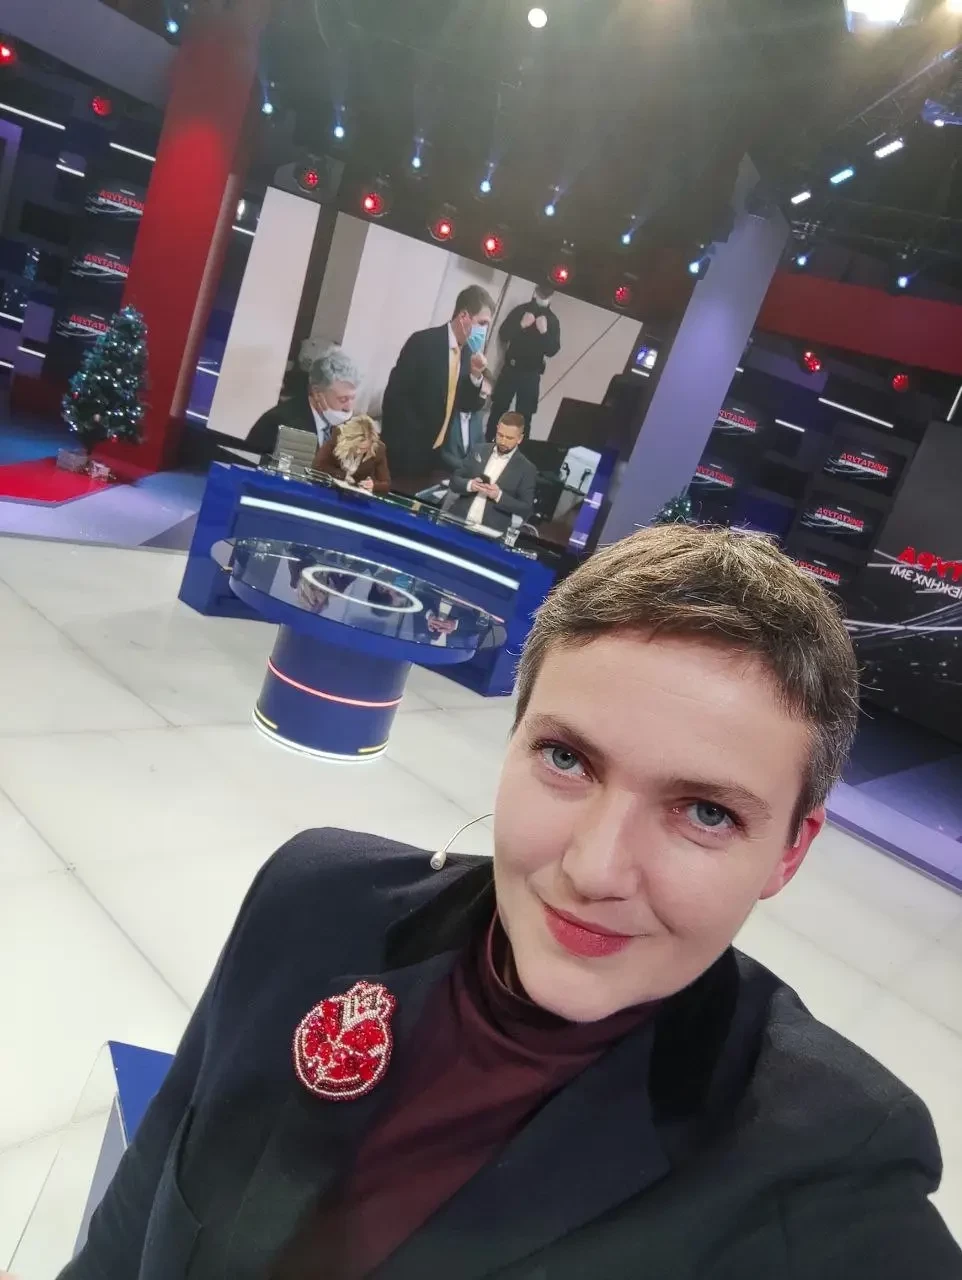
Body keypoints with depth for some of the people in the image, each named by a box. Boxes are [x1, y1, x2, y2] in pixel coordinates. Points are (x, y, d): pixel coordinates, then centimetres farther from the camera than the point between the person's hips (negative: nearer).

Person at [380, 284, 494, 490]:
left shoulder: (469, 353, 8)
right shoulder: (424, 342, -12)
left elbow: (467, 405, 10)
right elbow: (394, 394, -14)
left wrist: (476, 376, -8)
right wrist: (394, 444, -16)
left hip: (437, 454, 6)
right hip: (405, 450, -6)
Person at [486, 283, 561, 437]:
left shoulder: (553, 321, 2)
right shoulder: (521, 309, 2)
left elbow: (552, 350, -3)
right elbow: (503, 334, -1)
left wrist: (544, 332, -19)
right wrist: (521, 325, -17)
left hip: (531, 374, 0)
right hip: (510, 368, 1)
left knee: (524, 414, -1)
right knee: (498, 408, 6)